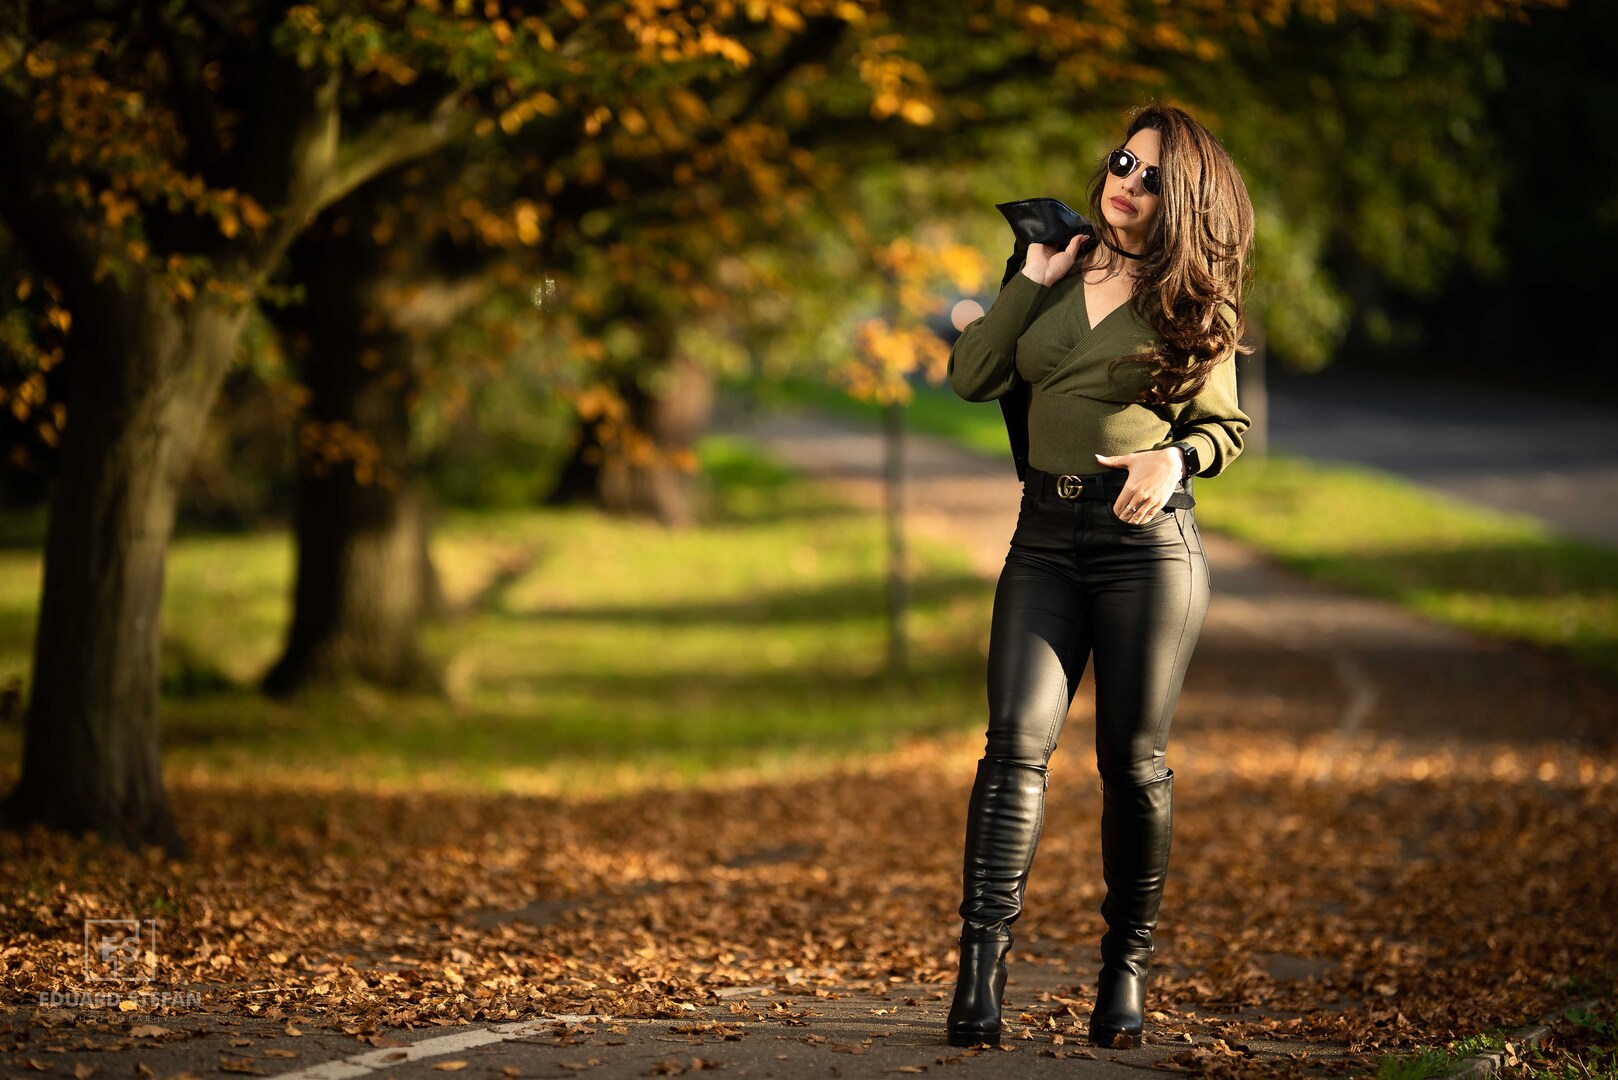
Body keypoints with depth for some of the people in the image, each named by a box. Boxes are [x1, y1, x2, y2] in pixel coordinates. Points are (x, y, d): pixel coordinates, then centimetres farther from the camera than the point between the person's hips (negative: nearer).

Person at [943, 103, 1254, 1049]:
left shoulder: (1194, 299, 5)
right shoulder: (1061, 271, 13)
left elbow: (1229, 427, 9)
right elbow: (973, 377, 5)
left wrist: (1175, 458, -11)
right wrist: (1033, 281, 0)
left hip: (1148, 537, -2)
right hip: (1046, 535, 3)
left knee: (1133, 758, 0)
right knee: (1018, 741, -11)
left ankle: (1128, 962, 13)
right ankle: (983, 963, -16)